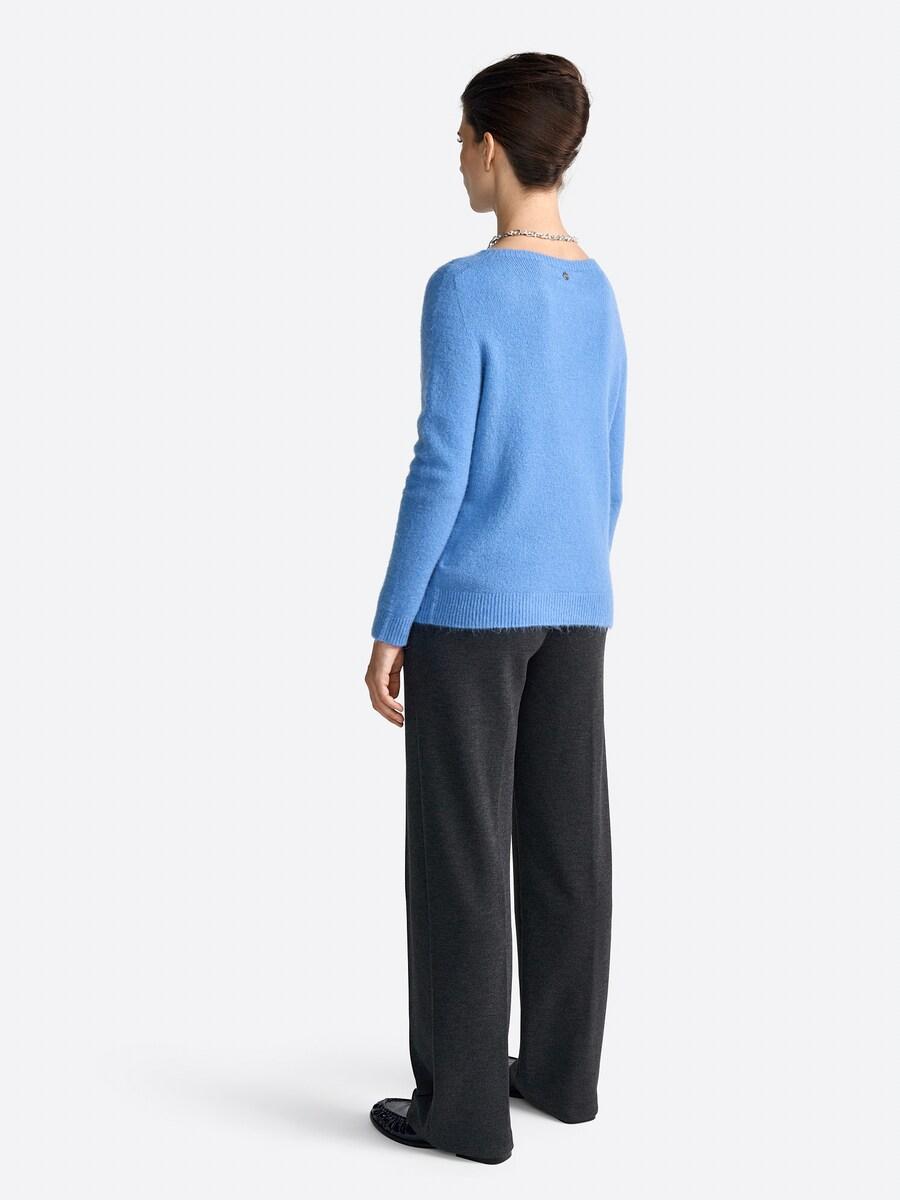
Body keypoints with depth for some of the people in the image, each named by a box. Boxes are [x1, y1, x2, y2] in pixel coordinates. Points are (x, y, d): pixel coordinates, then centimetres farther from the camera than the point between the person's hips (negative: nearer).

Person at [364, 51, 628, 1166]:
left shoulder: (461, 291, -14)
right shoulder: (598, 299, 8)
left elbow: (439, 469, -17)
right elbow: (603, 478, 11)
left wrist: (388, 627, -11)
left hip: (468, 608, -6)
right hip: (574, 609, 7)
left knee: (458, 847, 0)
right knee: (564, 836, 12)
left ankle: (463, 1096, 6)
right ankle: (561, 1065, 20)